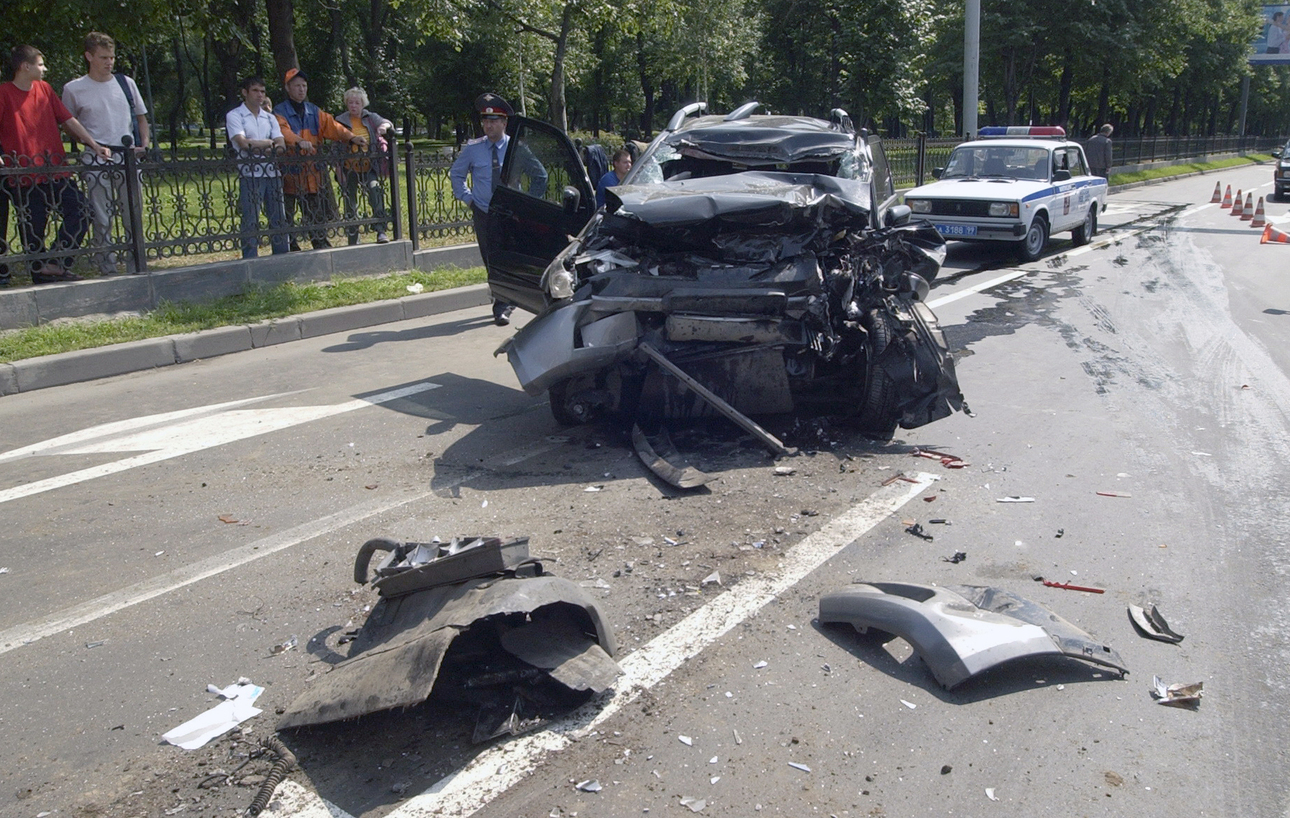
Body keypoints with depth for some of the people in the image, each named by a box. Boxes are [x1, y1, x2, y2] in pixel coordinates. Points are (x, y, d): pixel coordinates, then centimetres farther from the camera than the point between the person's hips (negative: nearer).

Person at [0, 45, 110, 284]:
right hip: (25, 176, -5)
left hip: (56, 171, 5)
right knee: (32, 227, -1)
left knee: (80, 210, -9)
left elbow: (68, 120, 15)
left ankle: (55, 264, -4)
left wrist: (93, 144, 8)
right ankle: (39, 272, 10)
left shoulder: (44, 89, 13)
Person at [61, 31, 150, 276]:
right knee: (101, 219, -1)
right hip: (95, 160, -2)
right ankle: (108, 270, 5)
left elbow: (141, 116, 18)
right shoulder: (73, 89, 3)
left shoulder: (126, 83, 9)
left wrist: (143, 144, 4)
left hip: (127, 155, 2)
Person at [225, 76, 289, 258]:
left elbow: (281, 145, 4)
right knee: (251, 220, -6)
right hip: (250, 174, -5)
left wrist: (256, 146, -12)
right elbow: (243, 143, -12)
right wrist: (268, 143, -1)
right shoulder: (234, 116, 2)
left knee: (278, 218, 7)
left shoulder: (270, 118, 18)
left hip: (272, 172, 5)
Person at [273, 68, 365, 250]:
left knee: (319, 213, 11)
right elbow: (283, 132, -21)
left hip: (314, 171, 5)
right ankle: (291, 248, 10)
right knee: (287, 216, 0)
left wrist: (350, 137, -12)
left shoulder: (314, 111, 17)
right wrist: (299, 141, -41)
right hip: (291, 171, -5)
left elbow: (331, 126, 5)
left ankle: (320, 243, 25)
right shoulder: (280, 112, -2)